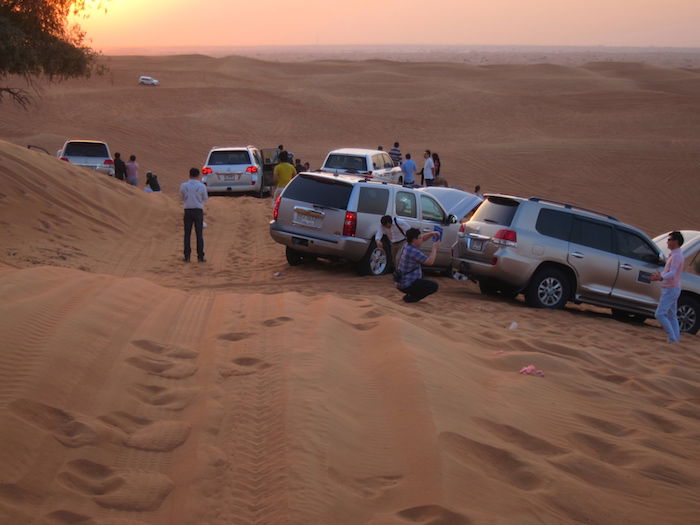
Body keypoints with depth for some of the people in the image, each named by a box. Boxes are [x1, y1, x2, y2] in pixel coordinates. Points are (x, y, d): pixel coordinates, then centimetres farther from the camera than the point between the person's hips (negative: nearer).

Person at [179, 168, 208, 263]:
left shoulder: (183, 186, -4)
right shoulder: (202, 186, -6)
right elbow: (205, 199, 7)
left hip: (188, 211, 1)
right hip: (198, 211, -1)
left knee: (187, 234, 6)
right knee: (199, 234, 4)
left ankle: (187, 256, 4)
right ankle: (200, 256, 3)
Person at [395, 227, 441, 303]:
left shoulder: (407, 247, 7)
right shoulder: (413, 251, -23)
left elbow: (422, 238, 22)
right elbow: (430, 261, -23)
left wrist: (431, 234, 6)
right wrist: (434, 248, -10)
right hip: (407, 285, -10)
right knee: (434, 286, -8)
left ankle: (410, 294, 18)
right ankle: (410, 298, -5)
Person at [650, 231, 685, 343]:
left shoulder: (677, 255, -17)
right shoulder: (675, 255, 16)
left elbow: (672, 273, -31)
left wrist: (661, 278, -47)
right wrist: (659, 275, 39)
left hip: (670, 290, -11)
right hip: (671, 289, 11)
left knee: (660, 314, -12)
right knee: (671, 316, 11)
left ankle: (672, 338, -11)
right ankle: (676, 338, 11)